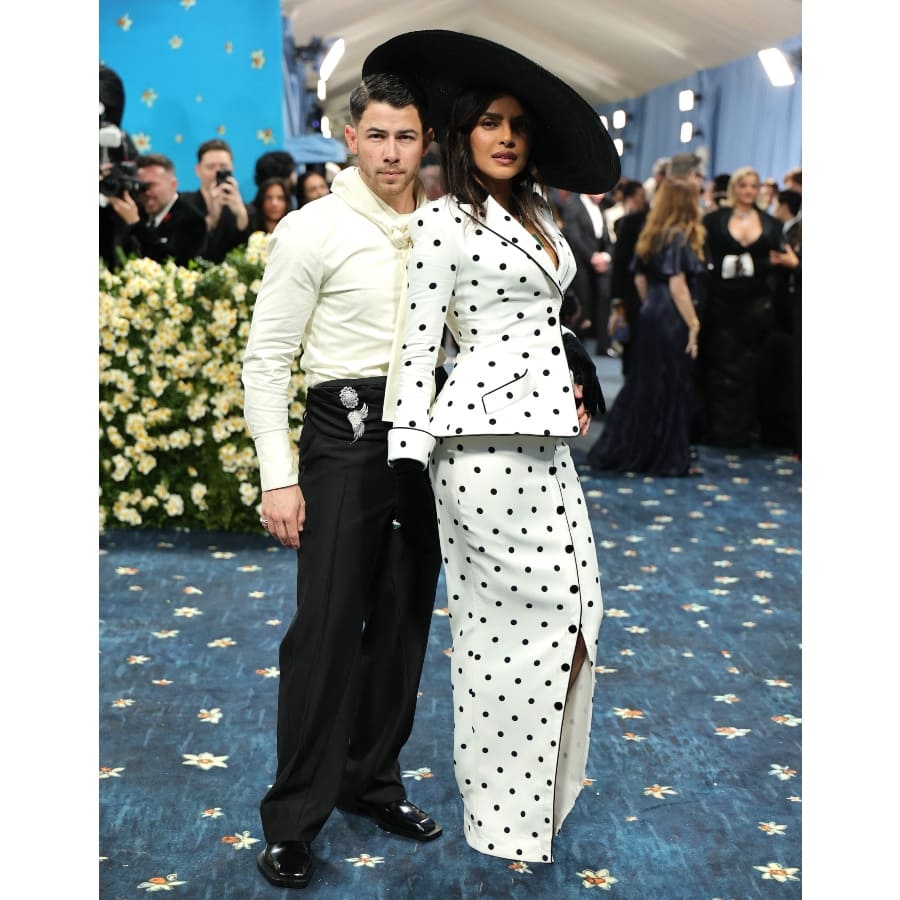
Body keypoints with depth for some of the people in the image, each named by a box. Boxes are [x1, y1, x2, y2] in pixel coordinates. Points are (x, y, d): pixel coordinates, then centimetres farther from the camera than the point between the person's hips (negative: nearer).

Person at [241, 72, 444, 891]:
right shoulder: (313, 230, -7)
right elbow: (266, 358, -8)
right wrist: (279, 476, -13)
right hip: (347, 433, -5)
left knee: (404, 619, 12)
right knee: (328, 626, -4)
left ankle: (373, 779, 29)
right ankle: (293, 820, 9)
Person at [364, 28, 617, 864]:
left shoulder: (538, 216, 16)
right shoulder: (442, 221, -5)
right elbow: (417, 343, -10)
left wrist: (574, 390, 15)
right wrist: (406, 456, -13)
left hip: (546, 435, 8)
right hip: (483, 437, -8)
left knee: (573, 603, 8)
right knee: (519, 613, -2)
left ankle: (545, 785, 25)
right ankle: (506, 816, 14)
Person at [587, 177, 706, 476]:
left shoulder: (650, 234, 10)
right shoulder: (680, 236, -14)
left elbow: (640, 279, 15)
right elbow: (677, 284, -20)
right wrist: (693, 325, -18)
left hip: (650, 316, 8)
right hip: (672, 321, -8)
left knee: (644, 385, 15)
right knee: (672, 389, 2)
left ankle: (618, 450, 19)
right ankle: (666, 459, 9)